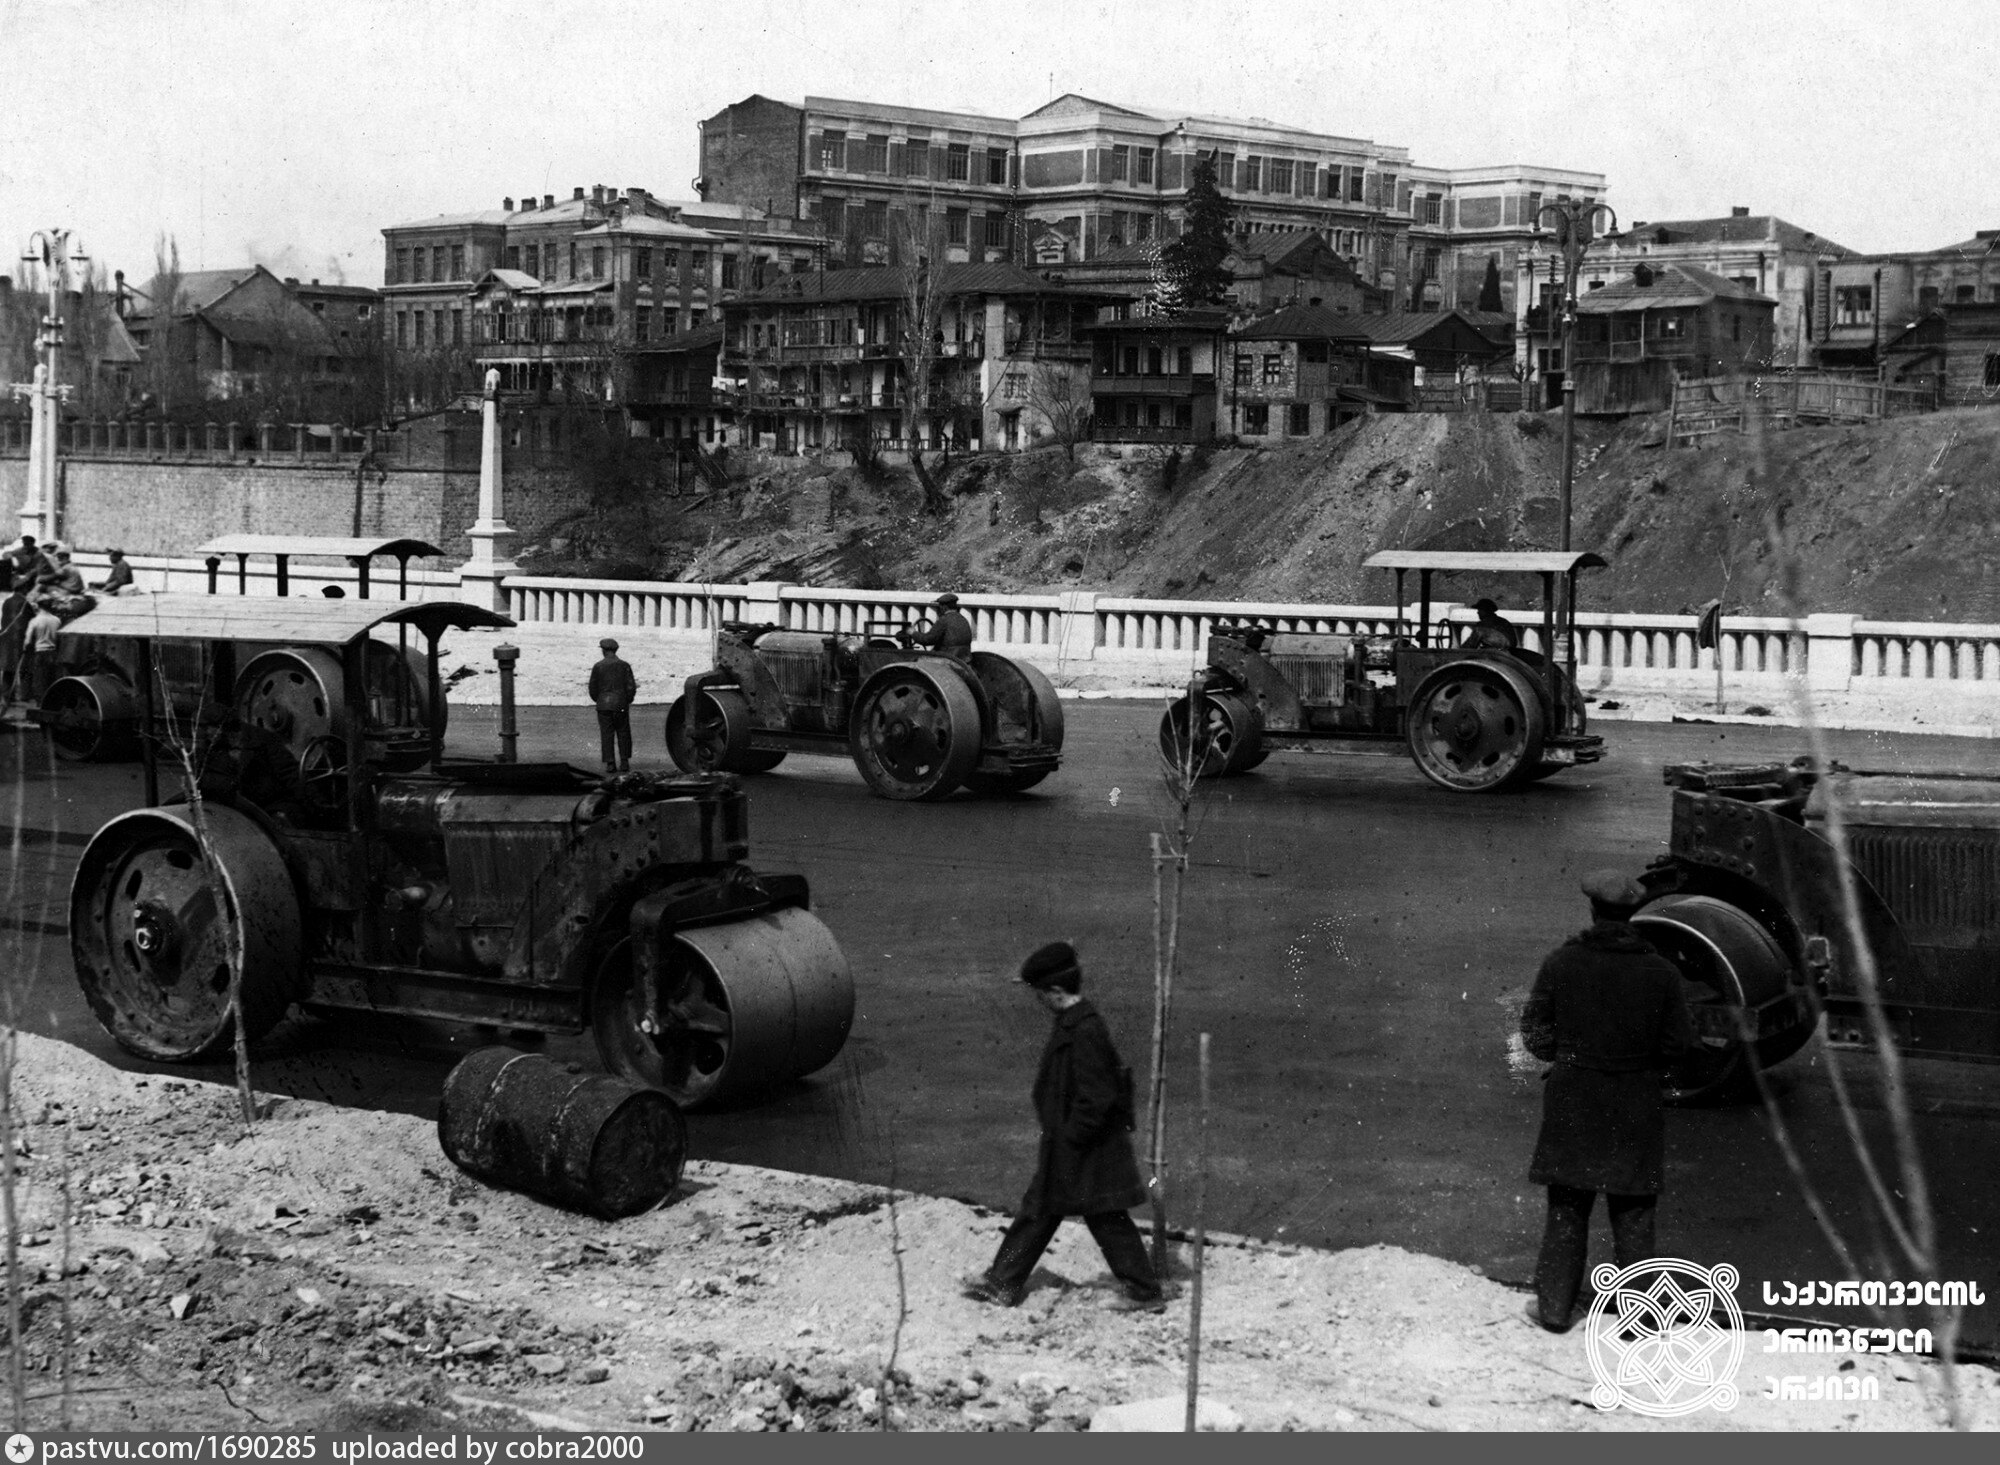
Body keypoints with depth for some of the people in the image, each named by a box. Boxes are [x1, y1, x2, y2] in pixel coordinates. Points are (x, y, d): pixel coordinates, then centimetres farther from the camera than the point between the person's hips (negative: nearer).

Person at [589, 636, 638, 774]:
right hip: (621, 706, 1)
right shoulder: (624, 666, -1)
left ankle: (610, 764, -2)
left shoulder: (598, 667, -2)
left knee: (607, 736, 2)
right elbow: (631, 687, -3)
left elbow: (592, 689, 1)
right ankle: (624, 763, 6)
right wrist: (627, 701, 13)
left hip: (604, 706, -1)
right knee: (623, 734, 10)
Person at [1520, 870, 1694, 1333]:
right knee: (1633, 1217, 10)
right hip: (1636, 1109, 0)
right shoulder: (1661, 973, -9)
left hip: (1571, 1104, 0)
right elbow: (1679, 1044, -5)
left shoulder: (1561, 962, -10)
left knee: (1566, 1212, 11)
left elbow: (1535, 1033, -5)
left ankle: (1555, 1307, 15)